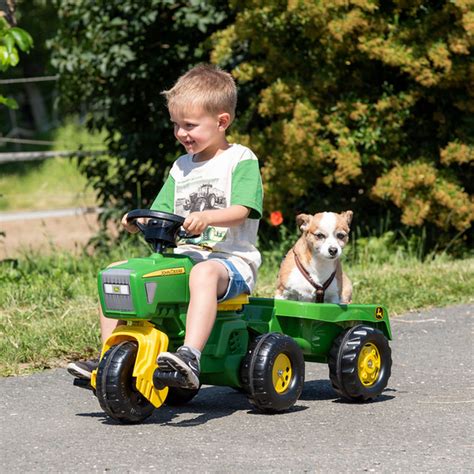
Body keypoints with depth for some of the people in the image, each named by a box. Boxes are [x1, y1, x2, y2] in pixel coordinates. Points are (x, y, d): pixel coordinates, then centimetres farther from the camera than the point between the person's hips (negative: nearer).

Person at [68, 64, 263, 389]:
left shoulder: (241, 160, -2)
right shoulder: (181, 167, 20)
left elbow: (241, 211, -16)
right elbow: (161, 213, 16)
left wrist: (206, 217, -35)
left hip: (231, 259, -7)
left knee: (204, 274, -43)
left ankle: (190, 357, -56)